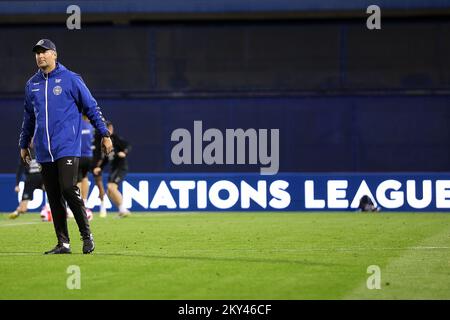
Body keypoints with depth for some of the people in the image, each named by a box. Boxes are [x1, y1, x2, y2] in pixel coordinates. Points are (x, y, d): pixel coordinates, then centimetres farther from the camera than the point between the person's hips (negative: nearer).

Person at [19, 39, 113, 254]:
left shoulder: (71, 79, -1)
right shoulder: (32, 85, 13)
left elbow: (91, 107, 2)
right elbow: (28, 117, 24)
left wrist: (105, 134, -1)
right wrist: (24, 144, 26)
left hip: (67, 147, -5)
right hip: (44, 151, 5)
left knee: (68, 189, -17)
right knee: (54, 198, 4)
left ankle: (86, 235, -3)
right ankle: (63, 243, 9)